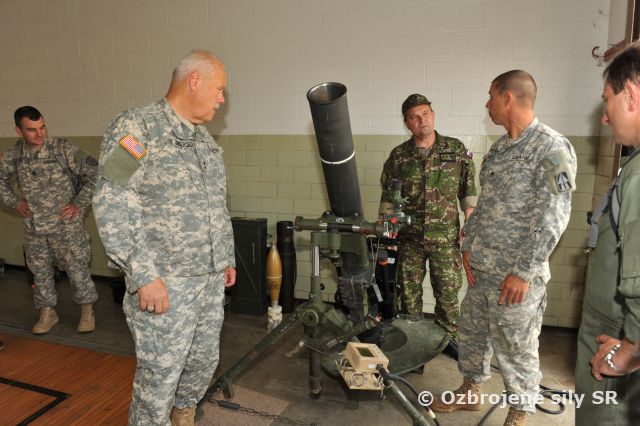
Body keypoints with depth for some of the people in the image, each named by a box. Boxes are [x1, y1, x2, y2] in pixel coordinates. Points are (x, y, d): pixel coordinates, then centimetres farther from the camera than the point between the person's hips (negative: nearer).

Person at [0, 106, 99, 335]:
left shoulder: (63, 149, -14)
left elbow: (95, 172, -17)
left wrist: (79, 204, -15)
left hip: (65, 225, -4)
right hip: (33, 228, 5)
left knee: (77, 269, 4)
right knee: (40, 271, 14)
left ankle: (87, 310, 22)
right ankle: (47, 313, 31)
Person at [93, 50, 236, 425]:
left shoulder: (205, 138, 14)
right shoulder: (136, 127, -10)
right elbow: (112, 207, -17)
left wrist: (228, 258, 20)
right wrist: (143, 276, -20)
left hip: (212, 279, 8)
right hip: (164, 283, -7)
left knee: (205, 362, 18)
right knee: (160, 375, 4)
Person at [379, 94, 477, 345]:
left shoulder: (456, 149, 1)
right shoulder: (398, 156, 2)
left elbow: (468, 190, 5)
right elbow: (388, 195, 7)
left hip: (445, 237, -1)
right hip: (409, 237, 1)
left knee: (448, 291, 7)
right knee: (409, 291, 10)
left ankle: (449, 338, 26)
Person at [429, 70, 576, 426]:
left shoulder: (553, 148, -14)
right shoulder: (499, 148, 11)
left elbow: (552, 218, -18)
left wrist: (523, 272, -19)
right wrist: (469, 246, 9)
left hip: (516, 275, -8)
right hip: (481, 267, 8)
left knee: (515, 347, 6)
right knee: (472, 332, 19)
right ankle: (470, 392, 39)